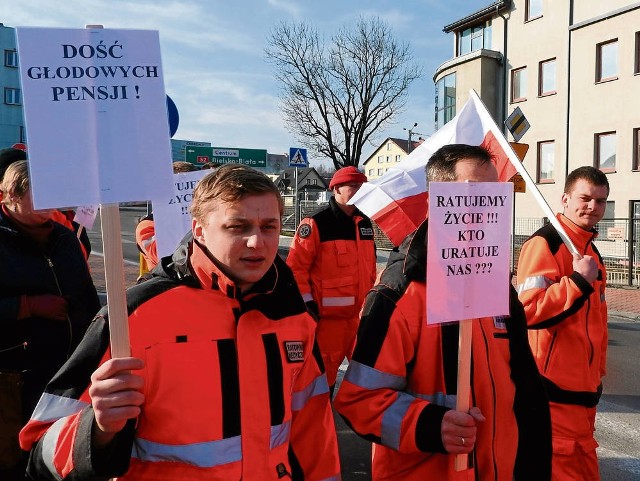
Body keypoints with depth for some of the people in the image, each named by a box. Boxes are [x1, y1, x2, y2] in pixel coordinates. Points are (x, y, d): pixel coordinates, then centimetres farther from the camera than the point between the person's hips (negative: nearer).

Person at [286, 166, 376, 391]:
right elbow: (295, 267, -13)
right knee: (323, 371, 4)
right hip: (327, 315, -7)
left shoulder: (365, 223, 10)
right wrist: (307, 303, -14)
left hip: (360, 312, 7)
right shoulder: (315, 224, -12)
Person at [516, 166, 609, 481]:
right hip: (554, 392, -9)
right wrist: (578, 280, -26)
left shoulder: (591, 251, 16)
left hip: (584, 388, 9)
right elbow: (528, 310, -25)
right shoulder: (544, 244, -14)